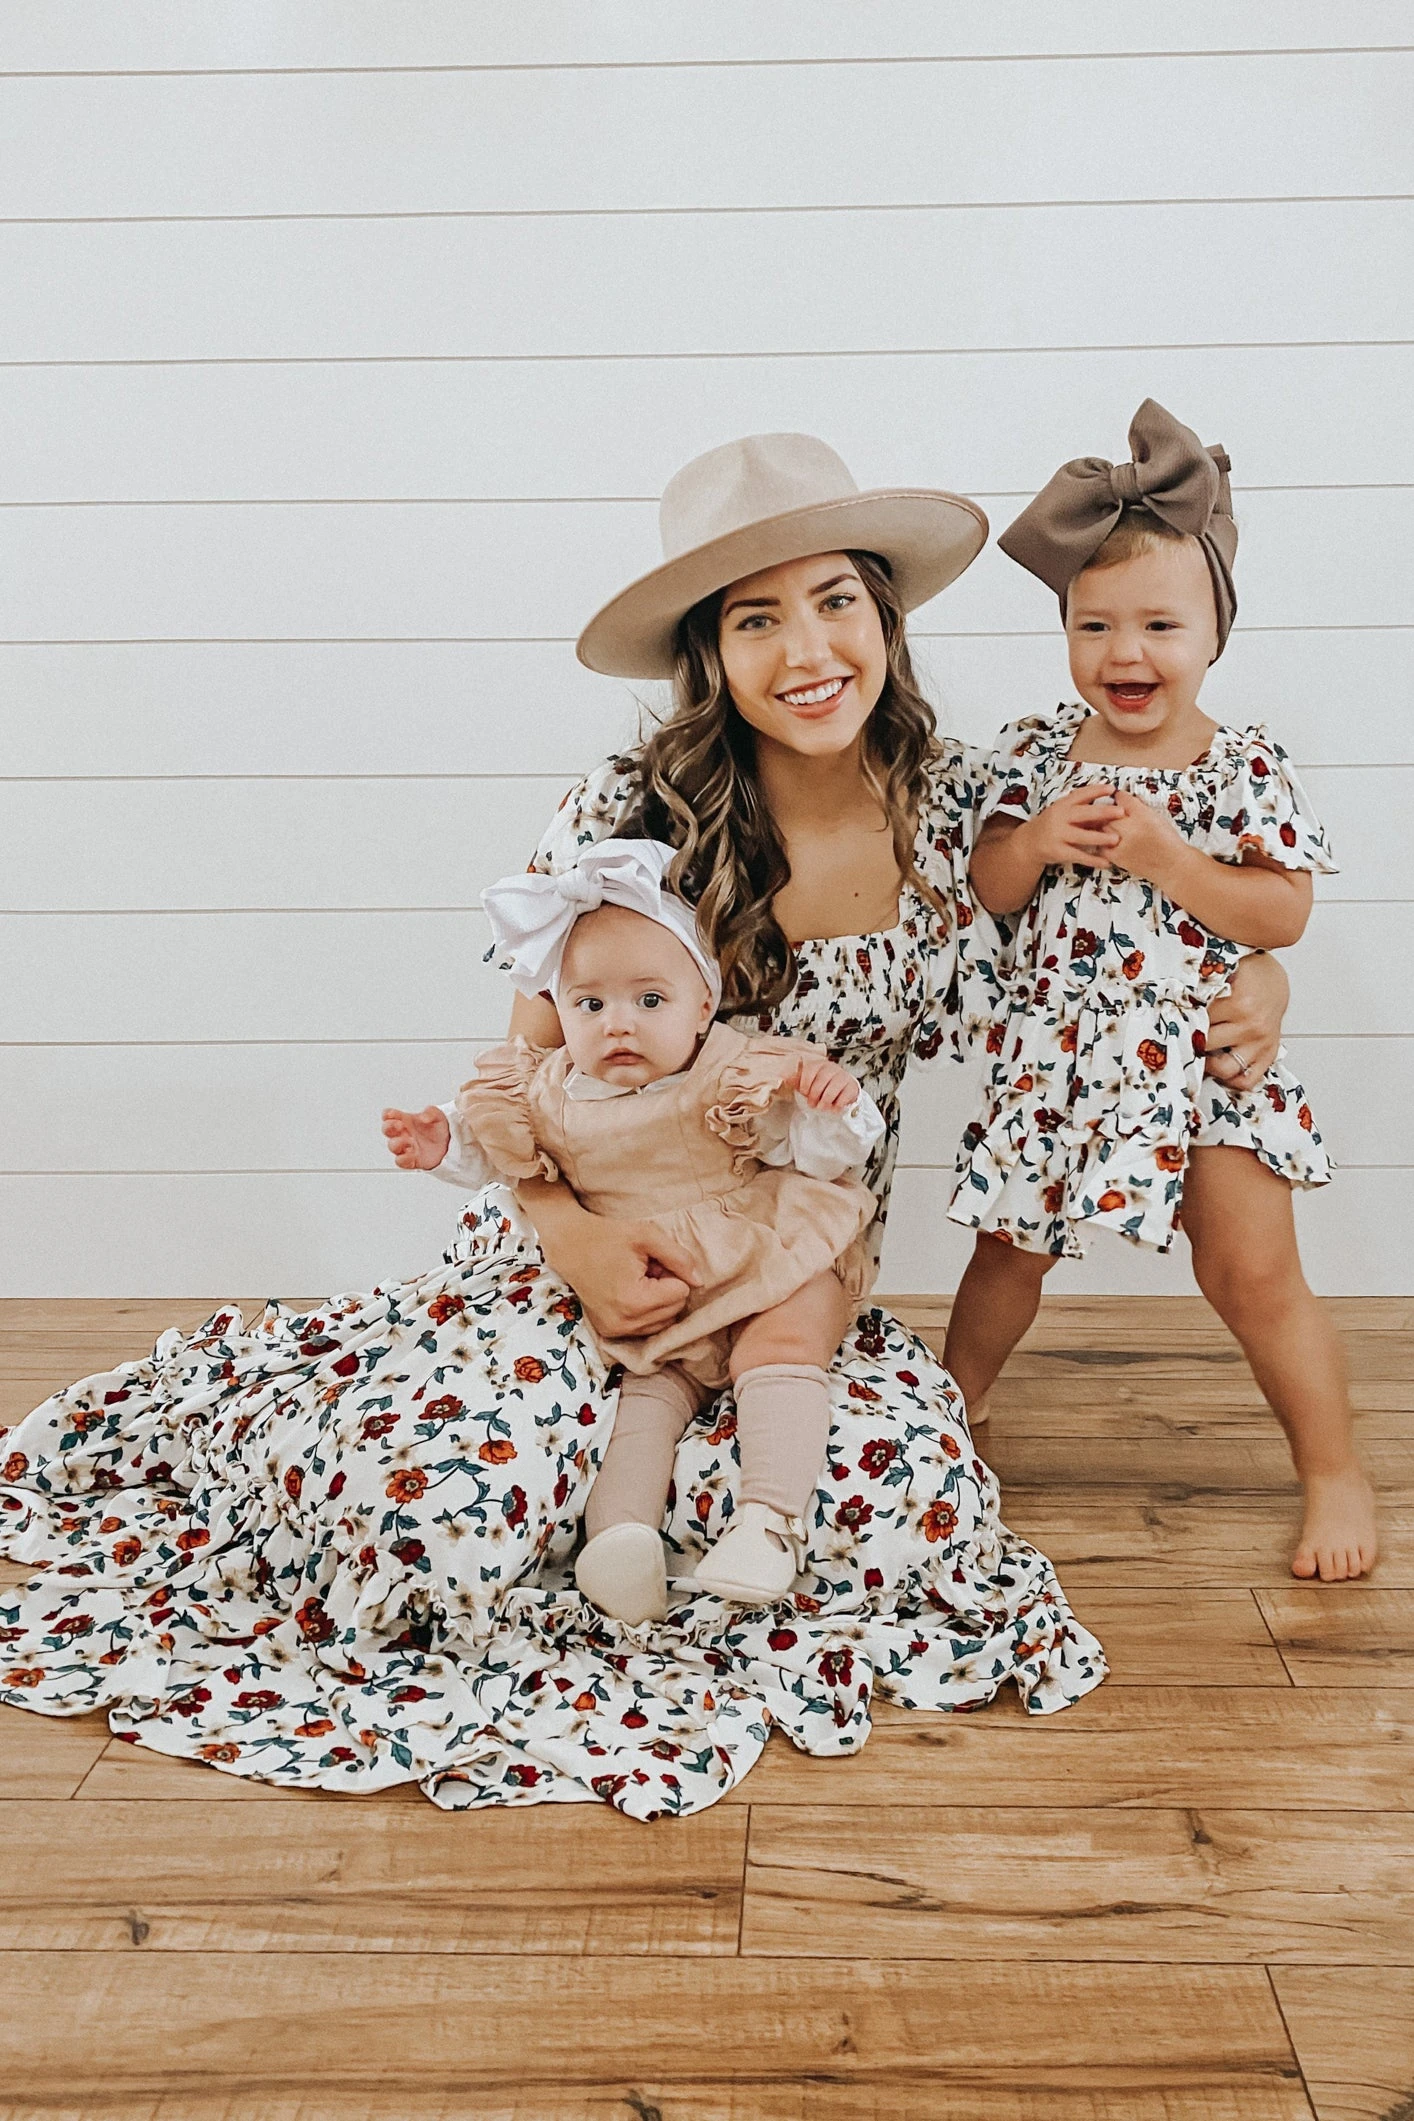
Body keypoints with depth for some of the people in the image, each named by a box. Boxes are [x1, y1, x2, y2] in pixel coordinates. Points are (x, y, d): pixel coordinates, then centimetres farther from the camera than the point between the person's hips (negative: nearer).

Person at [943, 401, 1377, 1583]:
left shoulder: (1246, 769, -8)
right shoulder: (1038, 754, -1)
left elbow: (1284, 914, -13)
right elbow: (986, 890, 0)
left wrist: (1163, 856, -22)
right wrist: (1037, 840, -20)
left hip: (1202, 1055, -3)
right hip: (1057, 1054, 3)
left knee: (1255, 1272, -1)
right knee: (1012, 1250, 18)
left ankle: (1337, 1473, 16)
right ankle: (953, 1407, 41)